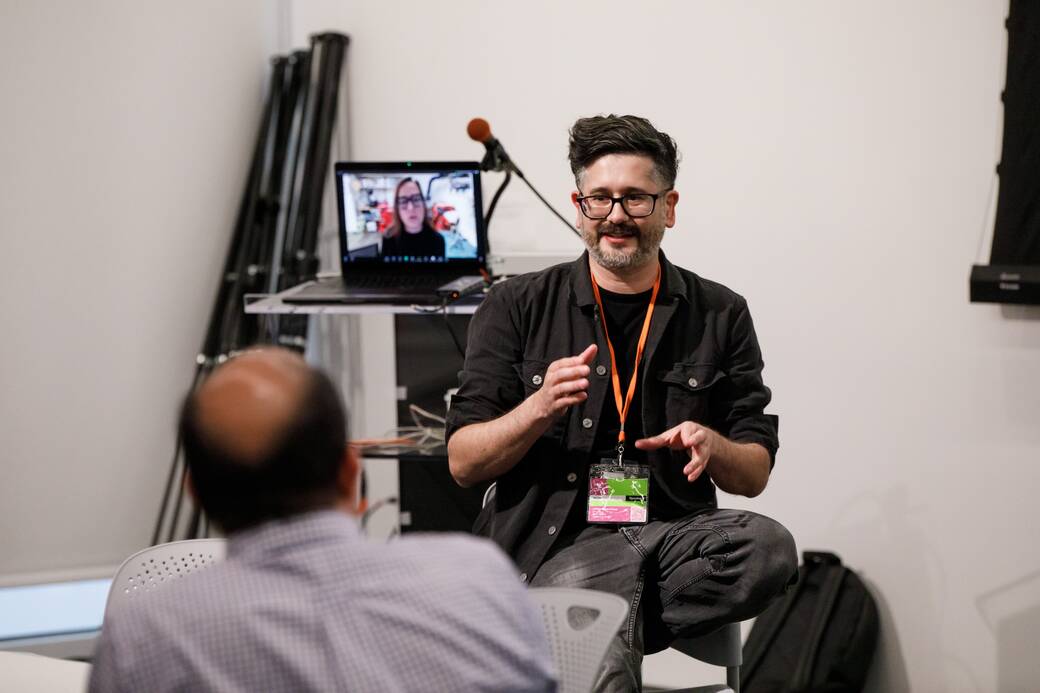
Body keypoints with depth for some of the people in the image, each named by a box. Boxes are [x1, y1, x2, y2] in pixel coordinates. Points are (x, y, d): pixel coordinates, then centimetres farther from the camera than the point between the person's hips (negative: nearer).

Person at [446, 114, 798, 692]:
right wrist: (541, 408, -14)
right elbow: (463, 463, 4)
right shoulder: (517, 308, 8)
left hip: (673, 532, 5)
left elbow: (755, 475, 12)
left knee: (770, 549, -32)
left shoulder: (720, 315, 11)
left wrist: (711, 446, -12)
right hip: (561, 541, -4)